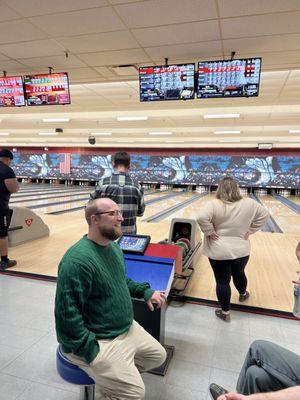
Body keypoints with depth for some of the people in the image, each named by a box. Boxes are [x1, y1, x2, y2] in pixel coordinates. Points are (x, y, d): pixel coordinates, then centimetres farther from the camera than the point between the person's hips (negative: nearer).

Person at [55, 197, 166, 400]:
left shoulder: (114, 247, 0)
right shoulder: (77, 260, -29)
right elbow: (67, 314, -27)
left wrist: (145, 291, 4)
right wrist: (90, 352, -21)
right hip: (100, 341, -9)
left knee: (158, 355, 18)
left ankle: (117, 372, 29)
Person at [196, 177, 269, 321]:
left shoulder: (214, 204, -18)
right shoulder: (249, 203, -6)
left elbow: (201, 218, -30)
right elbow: (264, 215, 4)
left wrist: (210, 233, -17)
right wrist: (250, 230, 5)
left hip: (218, 252, -3)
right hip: (241, 250, 4)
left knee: (222, 282, 9)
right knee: (239, 273, 29)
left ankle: (225, 312, 24)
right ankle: (243, 294, 55)